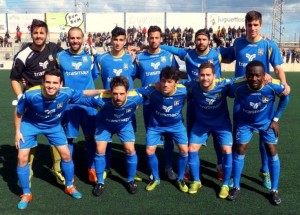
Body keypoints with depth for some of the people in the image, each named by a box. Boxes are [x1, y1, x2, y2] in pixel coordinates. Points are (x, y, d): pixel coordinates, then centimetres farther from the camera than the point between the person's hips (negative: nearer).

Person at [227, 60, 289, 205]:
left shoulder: (273, 86, -33)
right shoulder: (238, 88, -34)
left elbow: (285, 97, -10)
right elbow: (233, 98, -10)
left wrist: (276, 119, -8)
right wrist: (236, 119, -5)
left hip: (266, 121, 0)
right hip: (245, 122, 0)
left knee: (272, 153, -1)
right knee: (240, 151, -1)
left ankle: (274, 190, 15)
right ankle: (236, 187, 14)